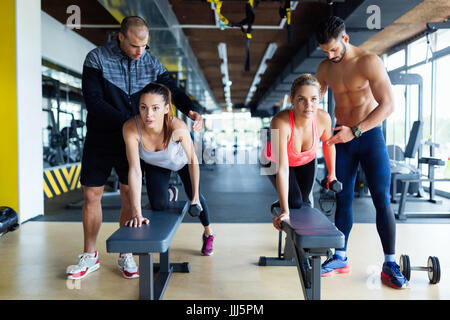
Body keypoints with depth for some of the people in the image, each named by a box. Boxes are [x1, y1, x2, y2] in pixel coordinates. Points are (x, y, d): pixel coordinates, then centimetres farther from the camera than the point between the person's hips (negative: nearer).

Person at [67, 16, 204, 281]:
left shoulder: (152, 64, 0)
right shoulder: (97, 59, -9)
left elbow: (174, 91, 1)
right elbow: (93, 101, -17)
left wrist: (192, 110, -21)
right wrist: (129, 120, -25)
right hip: (100, 141, -1)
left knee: (130, 196, 3)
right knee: (92, 196, 4)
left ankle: (126, 256, 18)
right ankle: (90, 256, 20)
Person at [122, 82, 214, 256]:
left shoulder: (178, 128, -42)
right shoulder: (131, 128, -40)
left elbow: (192, 160, -26)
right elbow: (134, 170, -41)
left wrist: (195, 195, -17)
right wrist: (136, 213, -47)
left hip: (181, 160, -1)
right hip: (154, 164, 1)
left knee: (194, 197, 8)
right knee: (158, 205, -7)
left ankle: (208, 234, 40)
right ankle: (169, 192, 34)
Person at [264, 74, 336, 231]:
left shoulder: (323, 118, -32)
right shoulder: (280, 122, -44)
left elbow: (328, 143, -7)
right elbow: (282, 169, -45)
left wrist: (332, 173, 4)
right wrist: (284, 211, -45)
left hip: (306, 161, 4)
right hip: (277, 160, -3)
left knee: (304, 201, 14)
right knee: (295, 203, -14)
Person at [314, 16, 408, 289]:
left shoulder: (369, 62, -13)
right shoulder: (325, 68, 4)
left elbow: (388, 105, -19)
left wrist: (355, 131, -26)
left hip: (370, 136, -4)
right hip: (342, 139, 5)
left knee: (382, 200, -6)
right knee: (343, 200, 7)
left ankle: (390, 266, 2)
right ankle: (341, 258, 16)